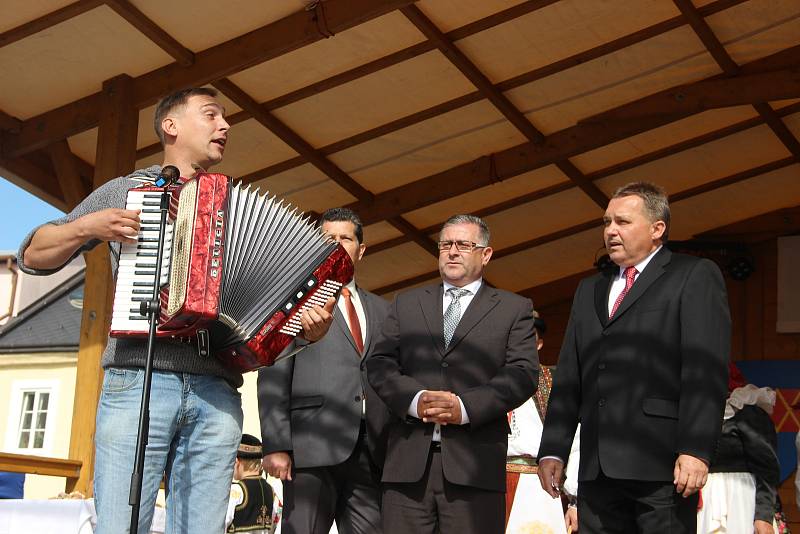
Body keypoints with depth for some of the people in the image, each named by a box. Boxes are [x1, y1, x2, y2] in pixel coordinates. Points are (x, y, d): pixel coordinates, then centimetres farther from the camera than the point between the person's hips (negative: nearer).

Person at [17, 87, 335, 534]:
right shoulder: (125, 190, 17)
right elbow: (33, 255, 18)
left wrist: (305, 323, 1)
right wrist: (88, 226, 0)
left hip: (217, 392, 3)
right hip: (137, 383, -2)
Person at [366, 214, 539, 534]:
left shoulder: (514, 309, 13)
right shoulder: (406, 303, 20)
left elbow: (523, 374, 0)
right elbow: (380, 364, 10)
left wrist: (466, 406, -14)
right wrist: (414, 399, -10)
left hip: (474, 464, -2)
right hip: (407, 462, 2)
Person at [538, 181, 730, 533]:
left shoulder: (695, 276, 4)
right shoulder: (589, 290, 23)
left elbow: (706, 369, -8)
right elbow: (569, 376, 18)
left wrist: (695, 450, -17)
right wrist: (553, 449, 9)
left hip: (661, 463, -5)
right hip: (597, 466, 6)